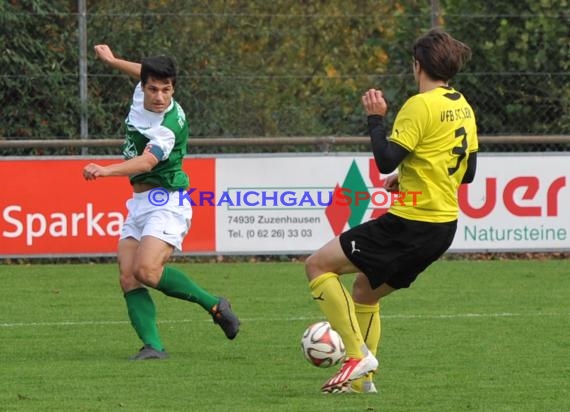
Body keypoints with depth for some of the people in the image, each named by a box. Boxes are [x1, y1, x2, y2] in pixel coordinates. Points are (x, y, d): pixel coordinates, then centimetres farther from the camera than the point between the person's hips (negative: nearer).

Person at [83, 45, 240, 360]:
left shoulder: (170, 124, -21)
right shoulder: (141, 96, 3)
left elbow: (147, 161, -37)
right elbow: (144, 73, 28)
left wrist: (106, 171, -50)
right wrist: (112, 60, 39)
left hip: (166, 202, -9)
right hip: (139, 203, 9)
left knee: (147, 271, -25)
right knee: (128, 278, -7)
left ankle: (213, 304, -8)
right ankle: (152, 346, -13)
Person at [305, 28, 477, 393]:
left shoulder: (421, 106, -16)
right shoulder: (463, 108, 11)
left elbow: (386, 160, -20)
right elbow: (467, 172, 18)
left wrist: (375, 117, -7)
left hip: (411, 224, -9)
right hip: (444, 226, 9)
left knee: (318, 265, -1)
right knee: (365, 291, 24)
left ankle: (358, 354, -8)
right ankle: (362, 379, 21)